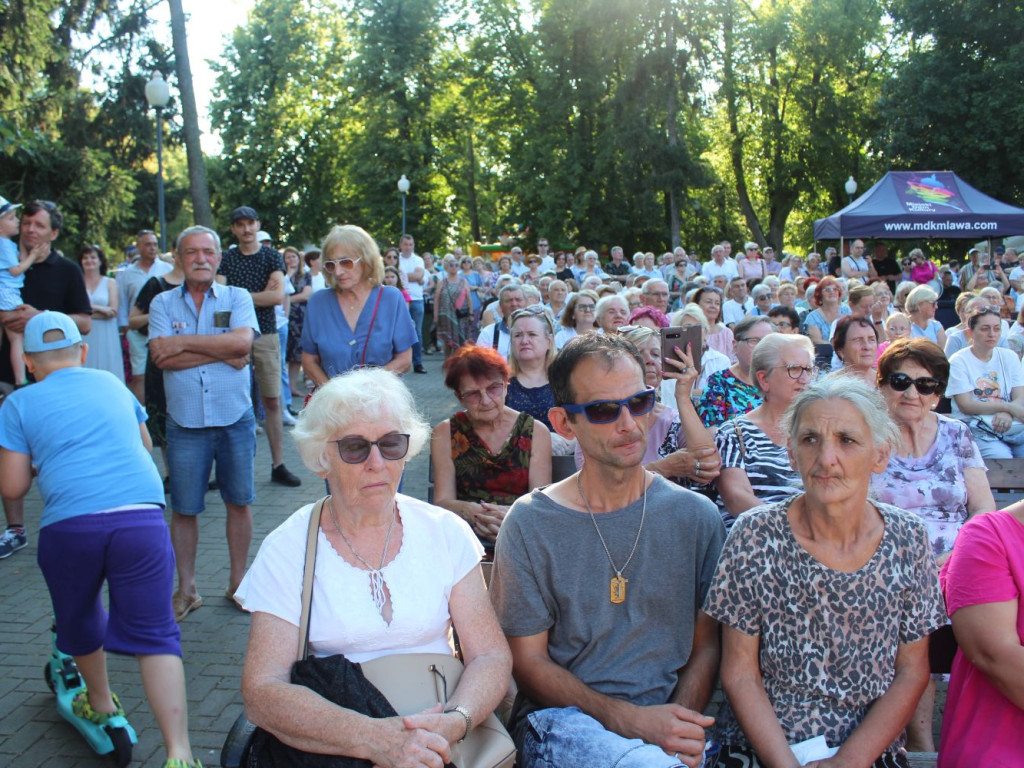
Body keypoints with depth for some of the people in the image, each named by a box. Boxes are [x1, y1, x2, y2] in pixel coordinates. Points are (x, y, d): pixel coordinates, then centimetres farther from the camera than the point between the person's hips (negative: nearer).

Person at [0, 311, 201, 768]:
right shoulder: (112, 384, 20)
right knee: (154, 635, 2)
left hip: (69, 525, -1)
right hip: (142, 517, 1)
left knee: (78, 621, 26)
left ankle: (100, 703, 49)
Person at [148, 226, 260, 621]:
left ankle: (238, 580, 26)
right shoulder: (163, 303, 5)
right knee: (183, 510, 7)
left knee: (239, 502, 10)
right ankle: (186, 589, 22)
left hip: (235, 420, 0)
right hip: (185, 424, 0)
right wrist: (222, 352, -13)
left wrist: (183, 342, -13)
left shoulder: (237, 298, 4)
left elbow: (242, 341, -15)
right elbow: (161, 356, -11)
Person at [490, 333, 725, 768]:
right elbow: (528, 661, 0)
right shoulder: (530, 523, -2)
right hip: (559, 718, -2)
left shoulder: (695, 516, 5)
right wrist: (628, 719, -13)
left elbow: (705, 646, 9)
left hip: (665, 718, 3)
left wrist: (680, 725, -11)